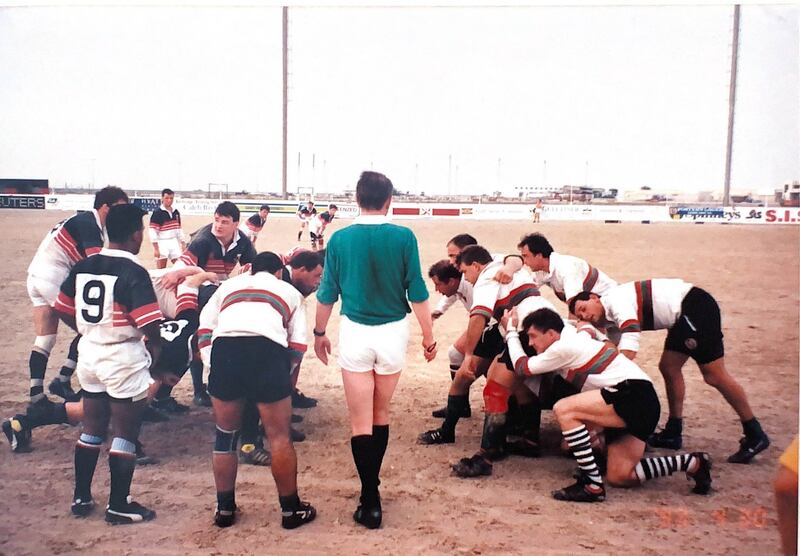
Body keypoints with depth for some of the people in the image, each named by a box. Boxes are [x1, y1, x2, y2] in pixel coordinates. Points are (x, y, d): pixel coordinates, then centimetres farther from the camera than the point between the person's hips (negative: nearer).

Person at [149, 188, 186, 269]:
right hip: (161, 243, -6)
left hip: (174, 242, 6)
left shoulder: (176, 212, 10)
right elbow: (153, 231, -12)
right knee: (161, 269, -2)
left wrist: (183, 243, 14)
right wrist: (156, 248, -16)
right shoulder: (157, 213, -9)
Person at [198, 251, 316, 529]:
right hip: (268, 350, -2)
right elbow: (298, 343, 18)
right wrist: (284, 374, 30)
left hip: (225, 348, 2)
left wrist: (212, 365, 23)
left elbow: (205, 328, 21)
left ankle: (224, 509, 29)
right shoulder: (290, 292, 29)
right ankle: (291, 509, 22)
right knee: (279, 436, 11)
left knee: (225, 434, 19)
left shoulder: (228, 285, 32)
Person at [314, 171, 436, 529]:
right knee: (381, 414, 19)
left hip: (355, 333, -1)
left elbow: (327, 293, 2)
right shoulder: (403, 238, -7)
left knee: (361, 422, 6)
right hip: (392, 332, 1)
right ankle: (371, 484, 30)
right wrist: (428, 336, 7)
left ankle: (371, 502, 4)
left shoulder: (340, 239, -4)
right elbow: (417, 293, -5)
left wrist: (319, 333, 16)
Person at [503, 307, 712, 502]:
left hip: (634, 396, -10)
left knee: (563, 410, -19)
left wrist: (511, 331, 11)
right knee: (618, 477, 7)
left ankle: (592, 486, -17)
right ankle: (692, 463, 13)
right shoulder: (572, 336, 16)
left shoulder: (562, 348, -10)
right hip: (640, 404, 10)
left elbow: (522, 367, 0)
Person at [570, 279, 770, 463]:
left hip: (696, 306, -10)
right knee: (669, 368, 12)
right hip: (683, 317, 10)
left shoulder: (615, 299, -15)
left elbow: (629, 349, -23)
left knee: (714, 376, -4)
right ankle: (673, 433, 23)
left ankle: (755, 435, 9)